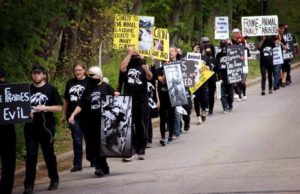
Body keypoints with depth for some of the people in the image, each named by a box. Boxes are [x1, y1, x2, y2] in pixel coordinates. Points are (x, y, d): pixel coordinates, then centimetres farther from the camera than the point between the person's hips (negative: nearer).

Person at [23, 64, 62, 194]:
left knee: (49, 154, 8)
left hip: (46, 127, -1)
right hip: (30, 128, 2)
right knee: (31, 155, -3)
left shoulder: (51, 89, 2)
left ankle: (54, 180, 24)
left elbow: (59, 107, -1)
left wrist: (44, 108, -16)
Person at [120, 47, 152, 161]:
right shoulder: (127, 66, 5)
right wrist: (129, 53, -9)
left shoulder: (143, 66, 6)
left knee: (142, 127, 6)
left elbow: (150, 77, -12)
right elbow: (122, 68, -17)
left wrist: (147, 70, -36)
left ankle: (141, 151, 13)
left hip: (142, 101, 1)